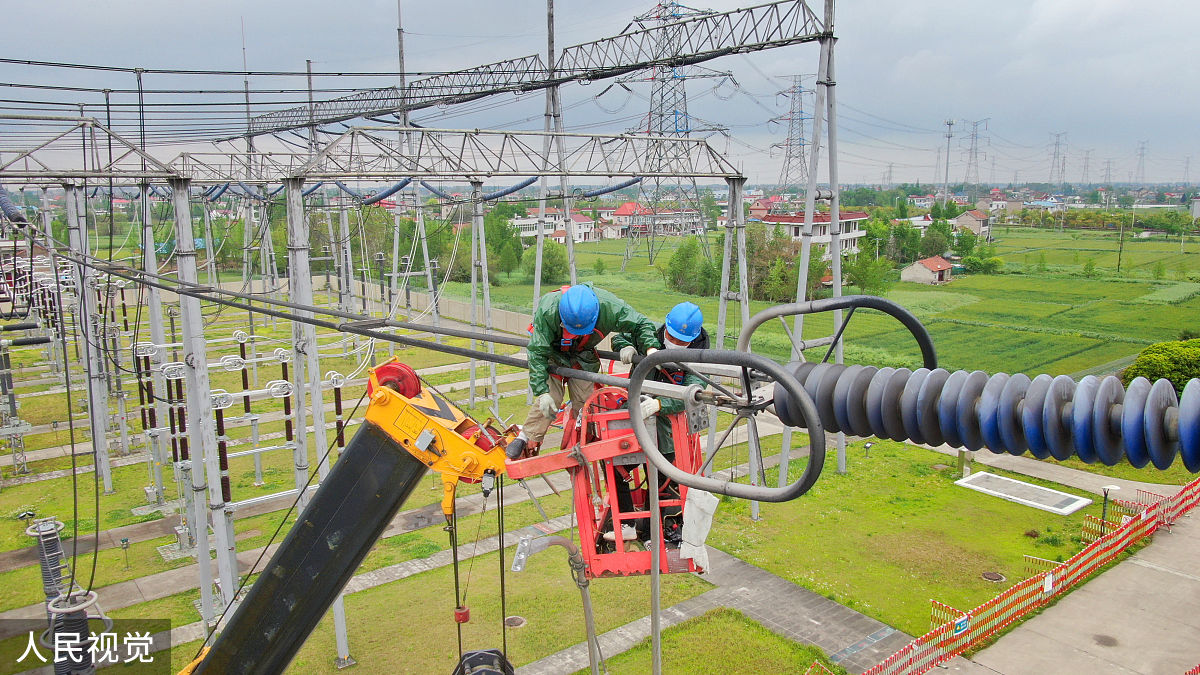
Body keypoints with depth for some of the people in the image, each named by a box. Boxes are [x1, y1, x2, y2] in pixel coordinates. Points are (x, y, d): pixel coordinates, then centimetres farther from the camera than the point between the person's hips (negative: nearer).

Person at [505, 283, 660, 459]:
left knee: (584, 400, -2)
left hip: (583, 356, 3)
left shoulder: (609, 306, -36)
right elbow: (538, 352, -33)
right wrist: (542, 392, -37)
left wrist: (651, 347, -39)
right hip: (552, 351, -2)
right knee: (550, 398, -15)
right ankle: (525, 439, 0)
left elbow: (641, 324, -21)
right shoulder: (547, 312, -40)